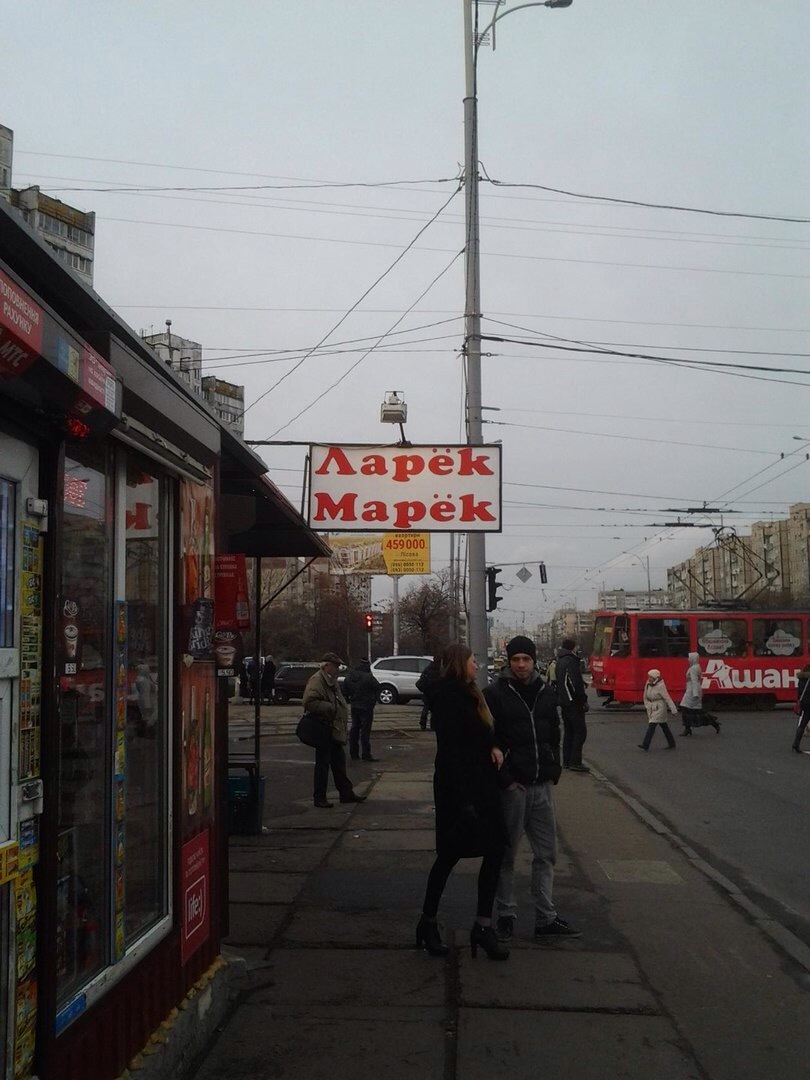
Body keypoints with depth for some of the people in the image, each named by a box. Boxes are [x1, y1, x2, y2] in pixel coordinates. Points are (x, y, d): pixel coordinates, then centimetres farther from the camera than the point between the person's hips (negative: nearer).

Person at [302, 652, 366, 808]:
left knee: (339, 763, 16)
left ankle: (346, 793, 24)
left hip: (335, 731, 10)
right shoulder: (316, 681, -15)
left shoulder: (332, 681, 18)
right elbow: (310, 702, -28)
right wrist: (330, 708, -23)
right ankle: (319, 797, 6)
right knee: (323, 764, -2)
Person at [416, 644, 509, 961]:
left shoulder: (469, 694, 13)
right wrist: (463, 799, -22)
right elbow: (450, 748, -19)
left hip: (482, 783, 8)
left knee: (495, 849, 3)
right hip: (458, 785, -8)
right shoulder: (447, 696, -14)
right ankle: (428, 923, 18)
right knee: (450, 854, 2)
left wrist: (493, 746, -4)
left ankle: (483, 926, 9)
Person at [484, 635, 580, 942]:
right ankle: (506, 916, 16)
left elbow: (554, 735, 16)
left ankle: (546, 918, 18)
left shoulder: (546, 693, 8)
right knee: (506, 855, 5)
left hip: (542, 786, 5)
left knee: (546, 854, 9)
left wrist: (554, 771, 5)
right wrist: (505, 778, -14)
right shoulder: (495, 694, -8)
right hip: (511, 786, -5)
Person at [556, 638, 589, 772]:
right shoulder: (571, 661, -15)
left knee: (568, 731, 14)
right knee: (580, 731, -6)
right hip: (573, 702, -9)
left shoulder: (559, 662, 16)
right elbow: (577, 683, -20)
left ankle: (566, 761, 15)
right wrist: (583, 701, -15)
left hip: (564, 702, 9)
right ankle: (575, 762, -9)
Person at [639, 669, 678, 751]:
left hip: (659, 708, -7)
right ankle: (672, 744, 23)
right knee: (664, 726, 13)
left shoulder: (660, 686, -16)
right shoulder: (648, 685, 4)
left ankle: (645, 745, -15)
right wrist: (648, 706, 7)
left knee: (652, 725, -13)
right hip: (652, 708, 7)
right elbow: (646, 697, 15)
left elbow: (667, 698, -16)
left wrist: (673, 710, -16)